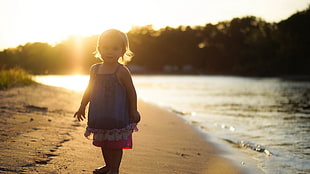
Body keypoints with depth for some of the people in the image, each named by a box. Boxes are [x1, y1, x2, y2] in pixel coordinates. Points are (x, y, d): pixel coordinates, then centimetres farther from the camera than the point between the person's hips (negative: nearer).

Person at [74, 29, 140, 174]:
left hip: (118, 115, -6)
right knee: (103, 142, 16)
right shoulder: (95, 69, 5)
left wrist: (133, 111, -6)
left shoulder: (122, 71, -12)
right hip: (100, 115, 6)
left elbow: (131, 91, -7)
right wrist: (82, 107, 17)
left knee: (116, 143, 1)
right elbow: (89, 90, 16)